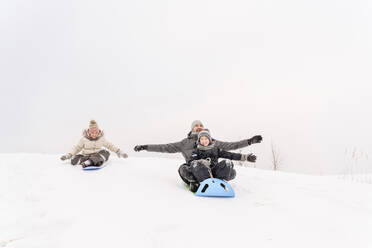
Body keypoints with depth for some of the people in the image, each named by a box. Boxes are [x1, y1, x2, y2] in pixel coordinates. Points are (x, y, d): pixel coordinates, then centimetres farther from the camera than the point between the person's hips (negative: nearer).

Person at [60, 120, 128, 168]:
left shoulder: (101, 138, 1)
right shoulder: (84, 138, -1)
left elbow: (110, 146, 12)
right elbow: (77, 148, 10)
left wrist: (119, 152, 7)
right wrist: (68, 155, 3)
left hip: (97, 155, 0)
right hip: (85, 156, 0)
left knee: (106, 153, -33)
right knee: (74, 160, -30)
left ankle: (88, 162, -49)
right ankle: (95, 161, -38)